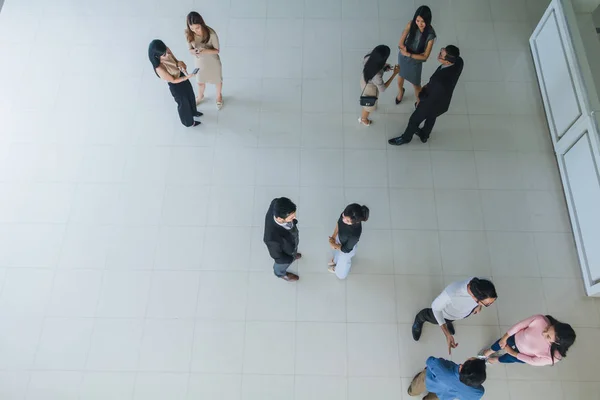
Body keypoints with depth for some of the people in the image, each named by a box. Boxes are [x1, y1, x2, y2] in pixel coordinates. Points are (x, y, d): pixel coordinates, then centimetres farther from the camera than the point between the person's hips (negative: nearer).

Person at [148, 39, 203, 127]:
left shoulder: (167, 51, -22)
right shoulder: (160, 69, -40)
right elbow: (173, 80, -25)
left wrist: (180, 63, -23)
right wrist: (187, 77, -32)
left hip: (183, 77, 7)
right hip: (176, 86, -7)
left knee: (190, 96, 33)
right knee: (184, 103, 22)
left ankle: (193, 111, 66)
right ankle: (189, 122, 53)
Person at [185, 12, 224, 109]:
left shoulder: (211, 33, -32)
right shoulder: (189, 34, -23)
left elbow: (217, 50, -21)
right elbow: (190, 49, -10)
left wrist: (205, 50, -40)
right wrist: (194, 52, -35)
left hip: (213, 62, -2)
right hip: (199, 62, 3)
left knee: (217, 80, 26)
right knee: (200, 82, 28)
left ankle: (219, 96, 59)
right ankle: (200, 96, 62)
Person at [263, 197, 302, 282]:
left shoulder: (276, 204, -37)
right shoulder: (273, 238, -51)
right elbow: (276, 255, -28)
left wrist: (293, 221, 7)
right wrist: (291, 259, -10)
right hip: (285, 253, -4)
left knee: (293, 251, 39)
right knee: (283, 265, 32)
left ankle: (292, 254, 74)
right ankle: (281, 273, 66)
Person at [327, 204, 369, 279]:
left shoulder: (355, 234, -48)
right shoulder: (346, 215, -34)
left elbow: (346, 249, -28)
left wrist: (333, 244, -15)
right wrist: (334, 236, -14)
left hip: (346, 250, -5)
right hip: (339, 238, 5)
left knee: (343, 262, 31)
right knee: (336, 251, 38)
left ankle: (338, 270, 66)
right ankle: (335, 260, 73)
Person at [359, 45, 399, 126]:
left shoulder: (368, 57, -30)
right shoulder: (376, 75, -46)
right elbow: (382, 89, -26)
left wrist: (383, 66, -10)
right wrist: (394, 74, -24)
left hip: (364, 80, 6)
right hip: (370, 88, -6)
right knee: (369, 105, 28)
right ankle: (363, 119, 59)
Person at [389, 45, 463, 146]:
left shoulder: (440, 81, -47)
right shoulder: (459, 61, -25)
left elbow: (430, 98, -28)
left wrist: (420, 96, -8)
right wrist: (429, 85, -1)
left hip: (432, 103, -7)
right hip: (443, 100, 7)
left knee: (414, 120, 22)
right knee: (431, 117, 34)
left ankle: (406, 138, 51)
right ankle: (424, 135, 63)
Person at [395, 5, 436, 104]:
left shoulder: (430, 35, -29)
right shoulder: (411, 24, -24)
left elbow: (425, 56, -22)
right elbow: (401, 44, -17)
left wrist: (409, 54, -28)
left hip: (415, 61, -2)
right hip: (402, 57, 3)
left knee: (416, 85, 16)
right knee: (400, 77, 29)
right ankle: (400, 92, 62)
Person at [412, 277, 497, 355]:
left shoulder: (483, 285, -39)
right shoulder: (451, 293, -52)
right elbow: (435, 307, -29)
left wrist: (480, 305, 2)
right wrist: (447, 334, -35)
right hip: (447, 313, -2)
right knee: (433, 318, 31)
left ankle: (447, 321, 70)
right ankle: (420, 319, 63)